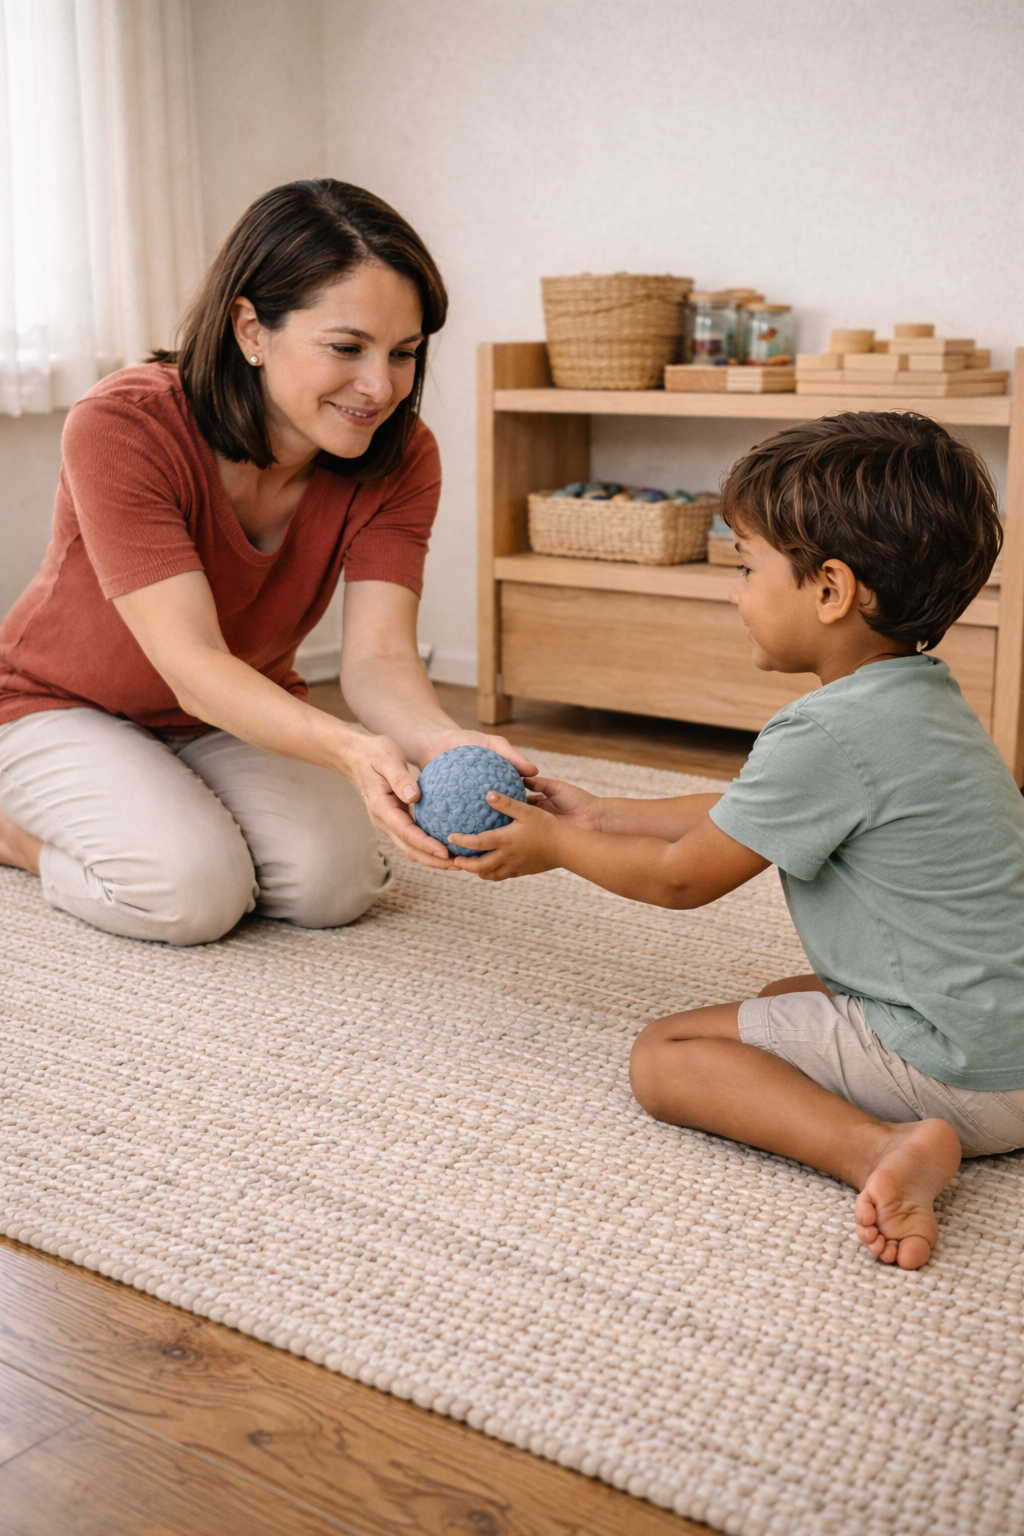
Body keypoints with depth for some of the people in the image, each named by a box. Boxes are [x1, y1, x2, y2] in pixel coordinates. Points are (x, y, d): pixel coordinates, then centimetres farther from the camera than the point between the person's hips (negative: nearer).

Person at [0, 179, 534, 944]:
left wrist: (446, 742, -51)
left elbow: (378, 657, -27)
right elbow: (192, 665, -37)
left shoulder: (400, 459, -19)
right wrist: (349, 749, -55)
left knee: (333, 881, -19)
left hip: (247, 712, 4)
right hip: (64, 709, -3)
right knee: (192, 888, -27)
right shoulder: (122, 428, -31)